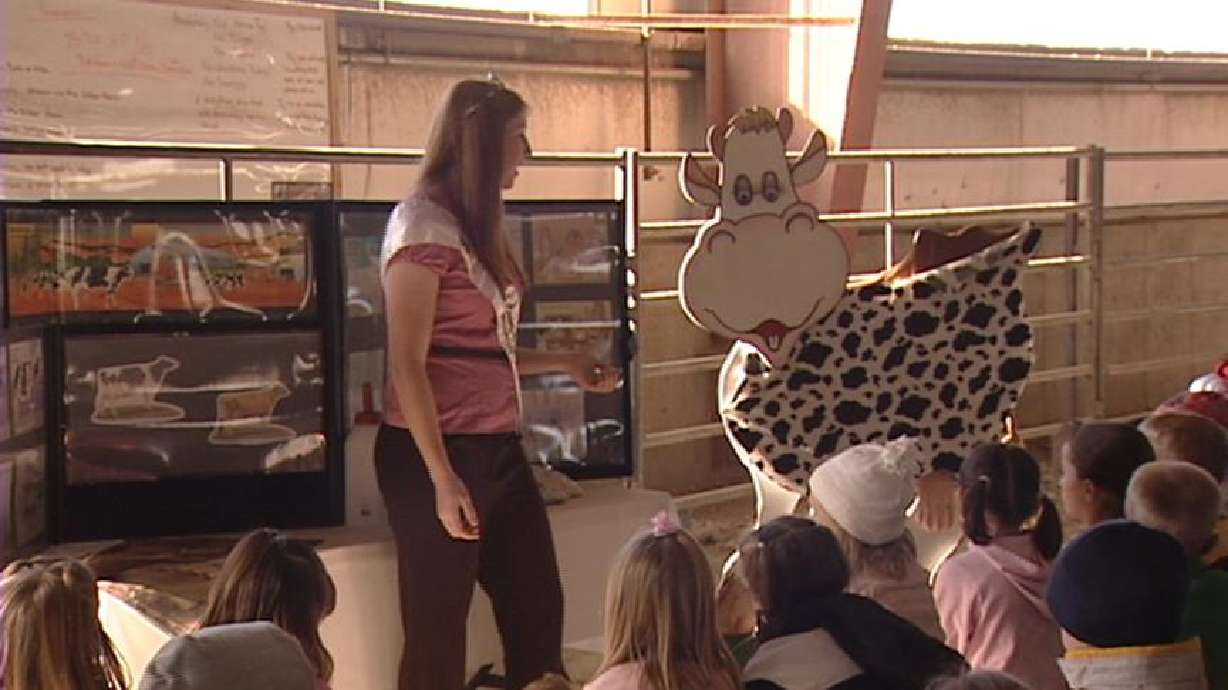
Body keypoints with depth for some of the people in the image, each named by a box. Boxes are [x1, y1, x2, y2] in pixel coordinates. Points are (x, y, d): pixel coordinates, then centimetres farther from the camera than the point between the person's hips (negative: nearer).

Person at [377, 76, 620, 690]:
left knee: (538, 613, 12)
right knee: (438, 635, 1)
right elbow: (407, 365, -16)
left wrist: (564, 363, 21)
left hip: (498, 449, 9)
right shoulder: (423, 224, -11)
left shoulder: (476, 228, 14)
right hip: (437, 455, -9)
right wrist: (443, 479, -20)